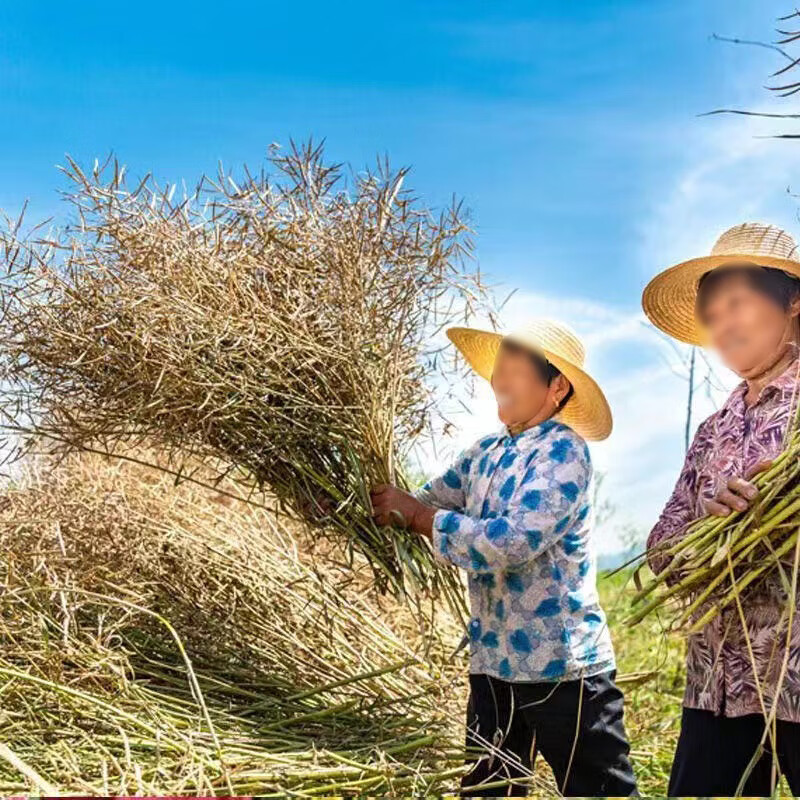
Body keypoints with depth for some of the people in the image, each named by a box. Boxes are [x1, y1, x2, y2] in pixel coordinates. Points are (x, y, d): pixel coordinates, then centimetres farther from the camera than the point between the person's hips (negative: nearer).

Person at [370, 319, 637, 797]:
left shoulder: (564, 451, -14)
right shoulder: (484, 455, 9)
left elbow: (514, 542, -25)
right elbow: (425, 505, 7)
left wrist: (416, 514, -19)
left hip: (562, 665, -7)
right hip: (493, 663, 8)